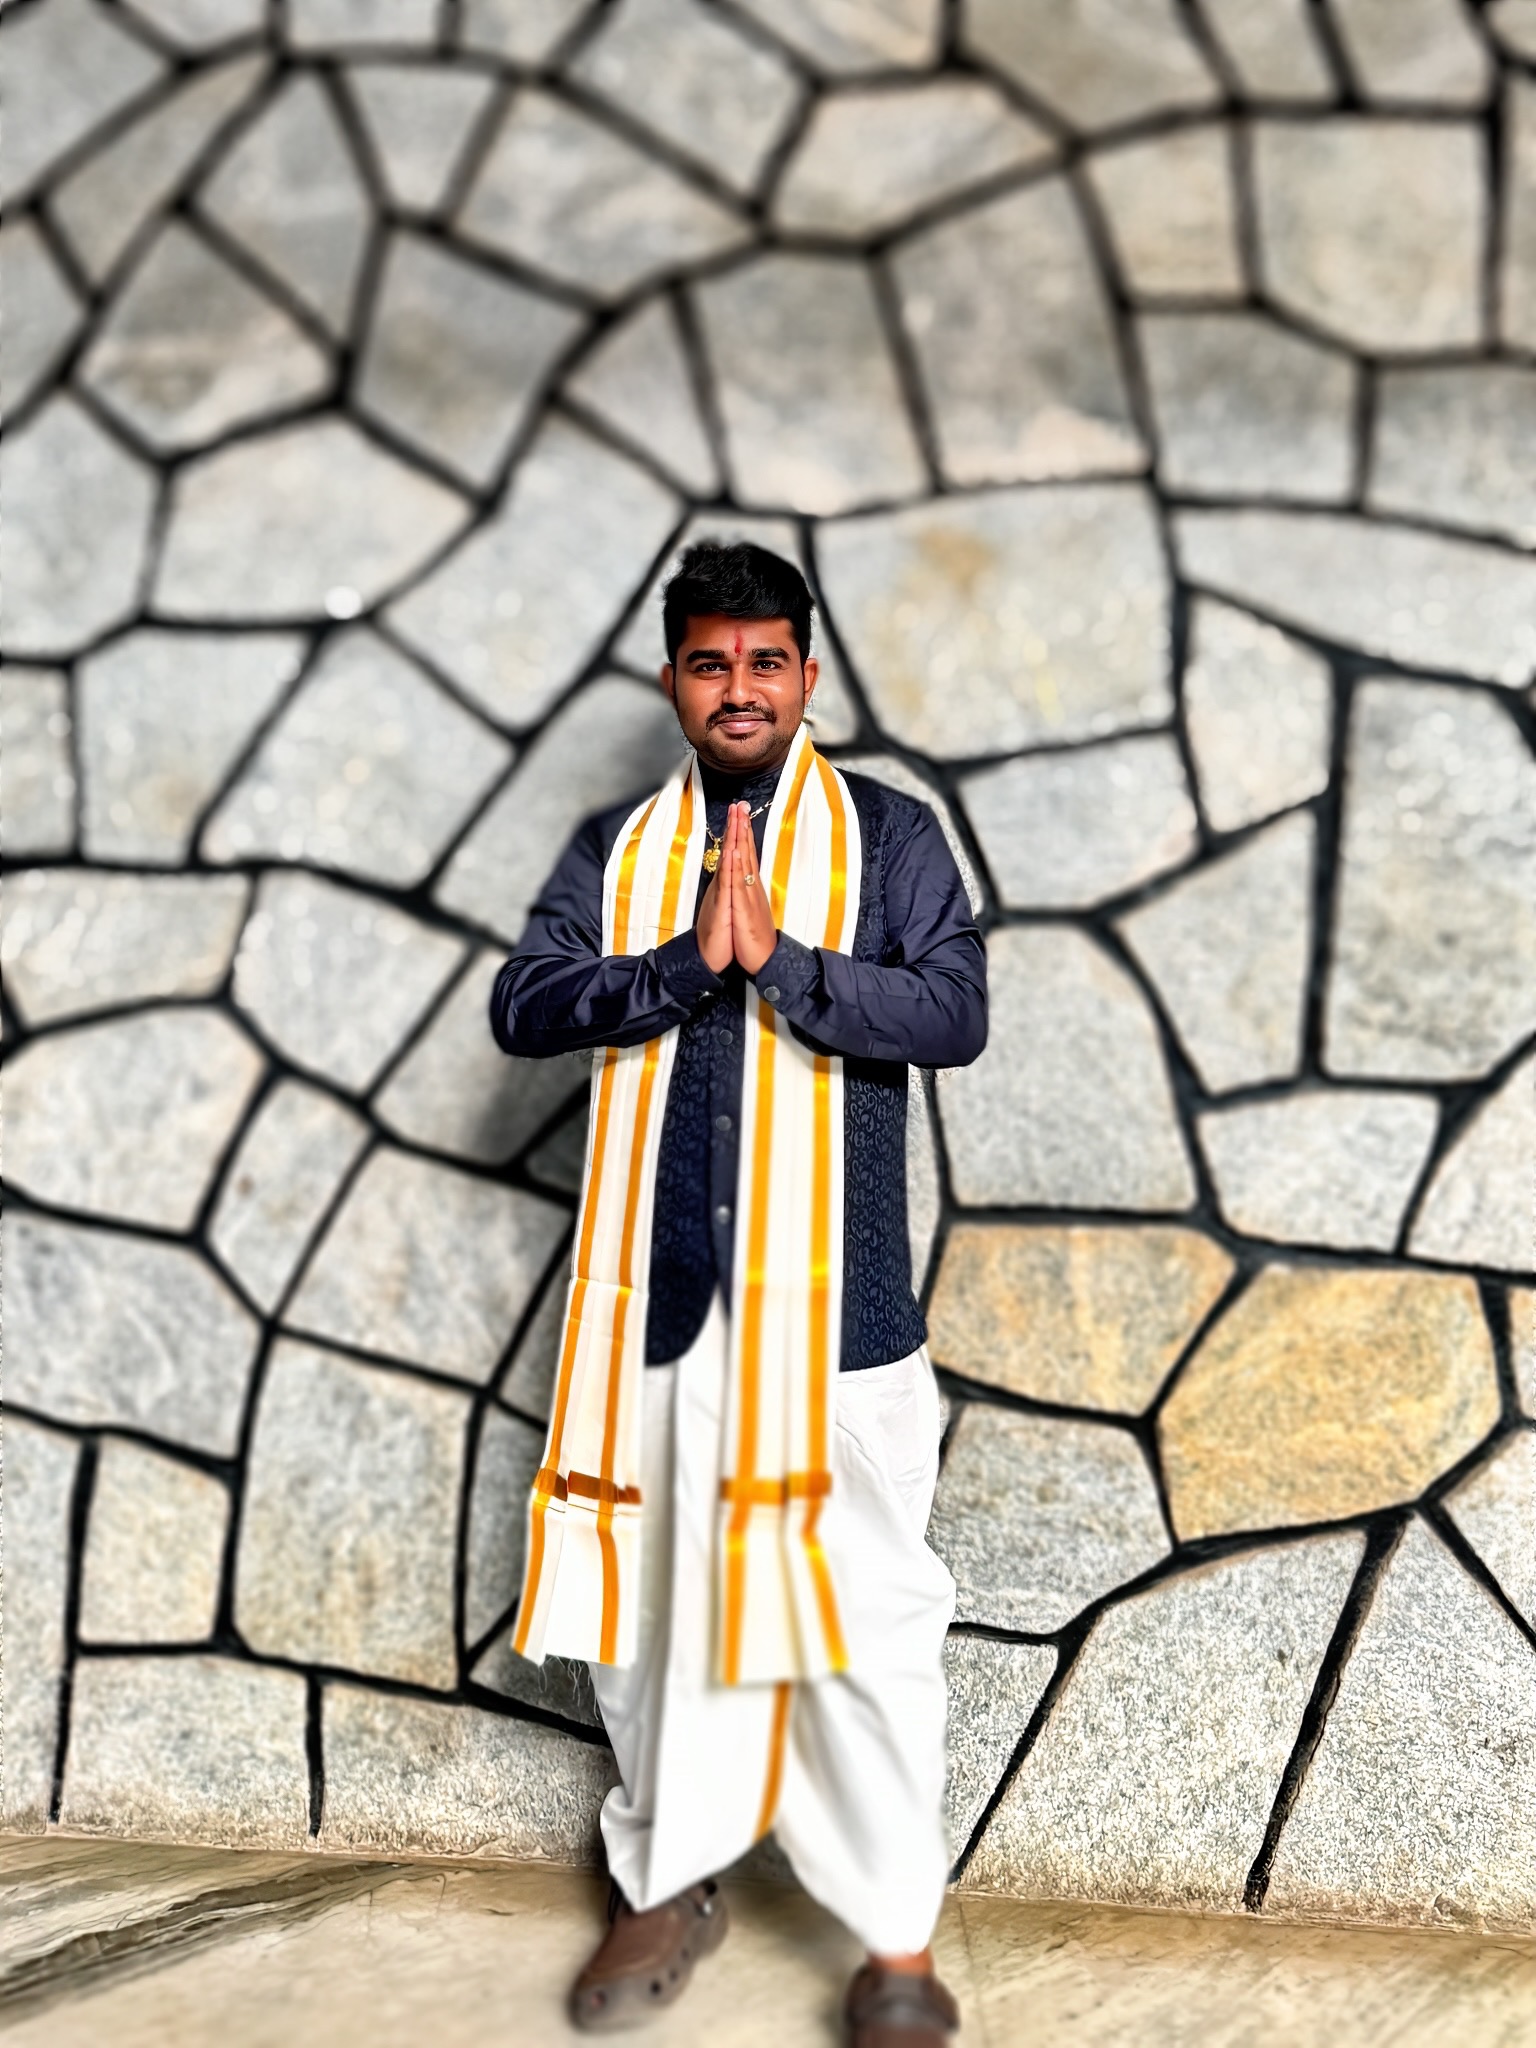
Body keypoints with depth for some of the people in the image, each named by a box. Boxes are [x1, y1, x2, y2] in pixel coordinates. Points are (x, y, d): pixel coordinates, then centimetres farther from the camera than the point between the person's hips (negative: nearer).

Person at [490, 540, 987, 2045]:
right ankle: (667, 1883, 30)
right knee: (648, 1598, 11)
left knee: (862, 1612, -2)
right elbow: (522, 1005, -2)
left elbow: (954, 1015, -8)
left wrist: (779, 959, -17)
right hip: (655, 1292, 3)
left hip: (830, 1297, -3)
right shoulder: (616, 848, 12)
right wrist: (684, 965, -15)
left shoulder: (887, 834, 4)